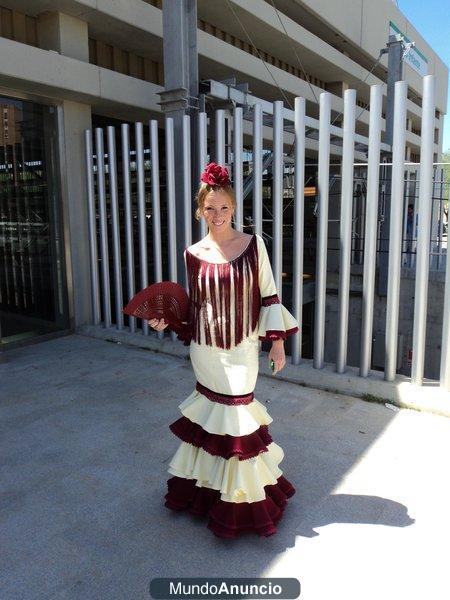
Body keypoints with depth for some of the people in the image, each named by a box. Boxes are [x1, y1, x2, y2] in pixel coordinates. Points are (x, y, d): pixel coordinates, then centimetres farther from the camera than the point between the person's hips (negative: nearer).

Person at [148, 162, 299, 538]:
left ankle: (241, 496, 28)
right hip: (205, 349, 2)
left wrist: (278, 342, -3)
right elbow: (193, 303, 7)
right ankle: (207, 484, 38)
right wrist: (166, 320, -8)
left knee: (236, 417, 5)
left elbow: (269, 296, -1)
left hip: (241, 349, -2)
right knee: (212, 412, 15)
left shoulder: (254, 245, -4)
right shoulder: (194, 253, 0)